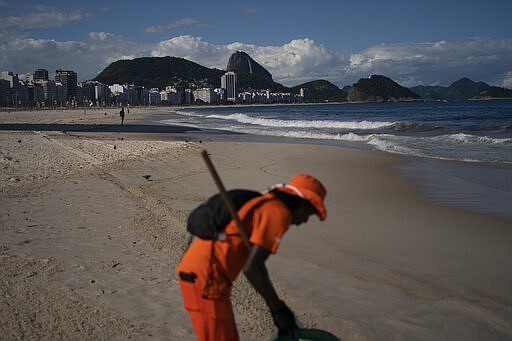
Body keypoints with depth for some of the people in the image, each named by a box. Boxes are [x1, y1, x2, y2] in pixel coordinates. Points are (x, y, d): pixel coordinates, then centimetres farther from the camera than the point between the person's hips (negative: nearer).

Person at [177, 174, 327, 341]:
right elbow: (251, 268, -19)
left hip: (195, 273, 10)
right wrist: (278, 308, -7)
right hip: (206, 278, -10)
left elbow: (256, 262, 26)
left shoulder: (263, 207, 21)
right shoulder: (279, 213, -11)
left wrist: (277, 308, 25)